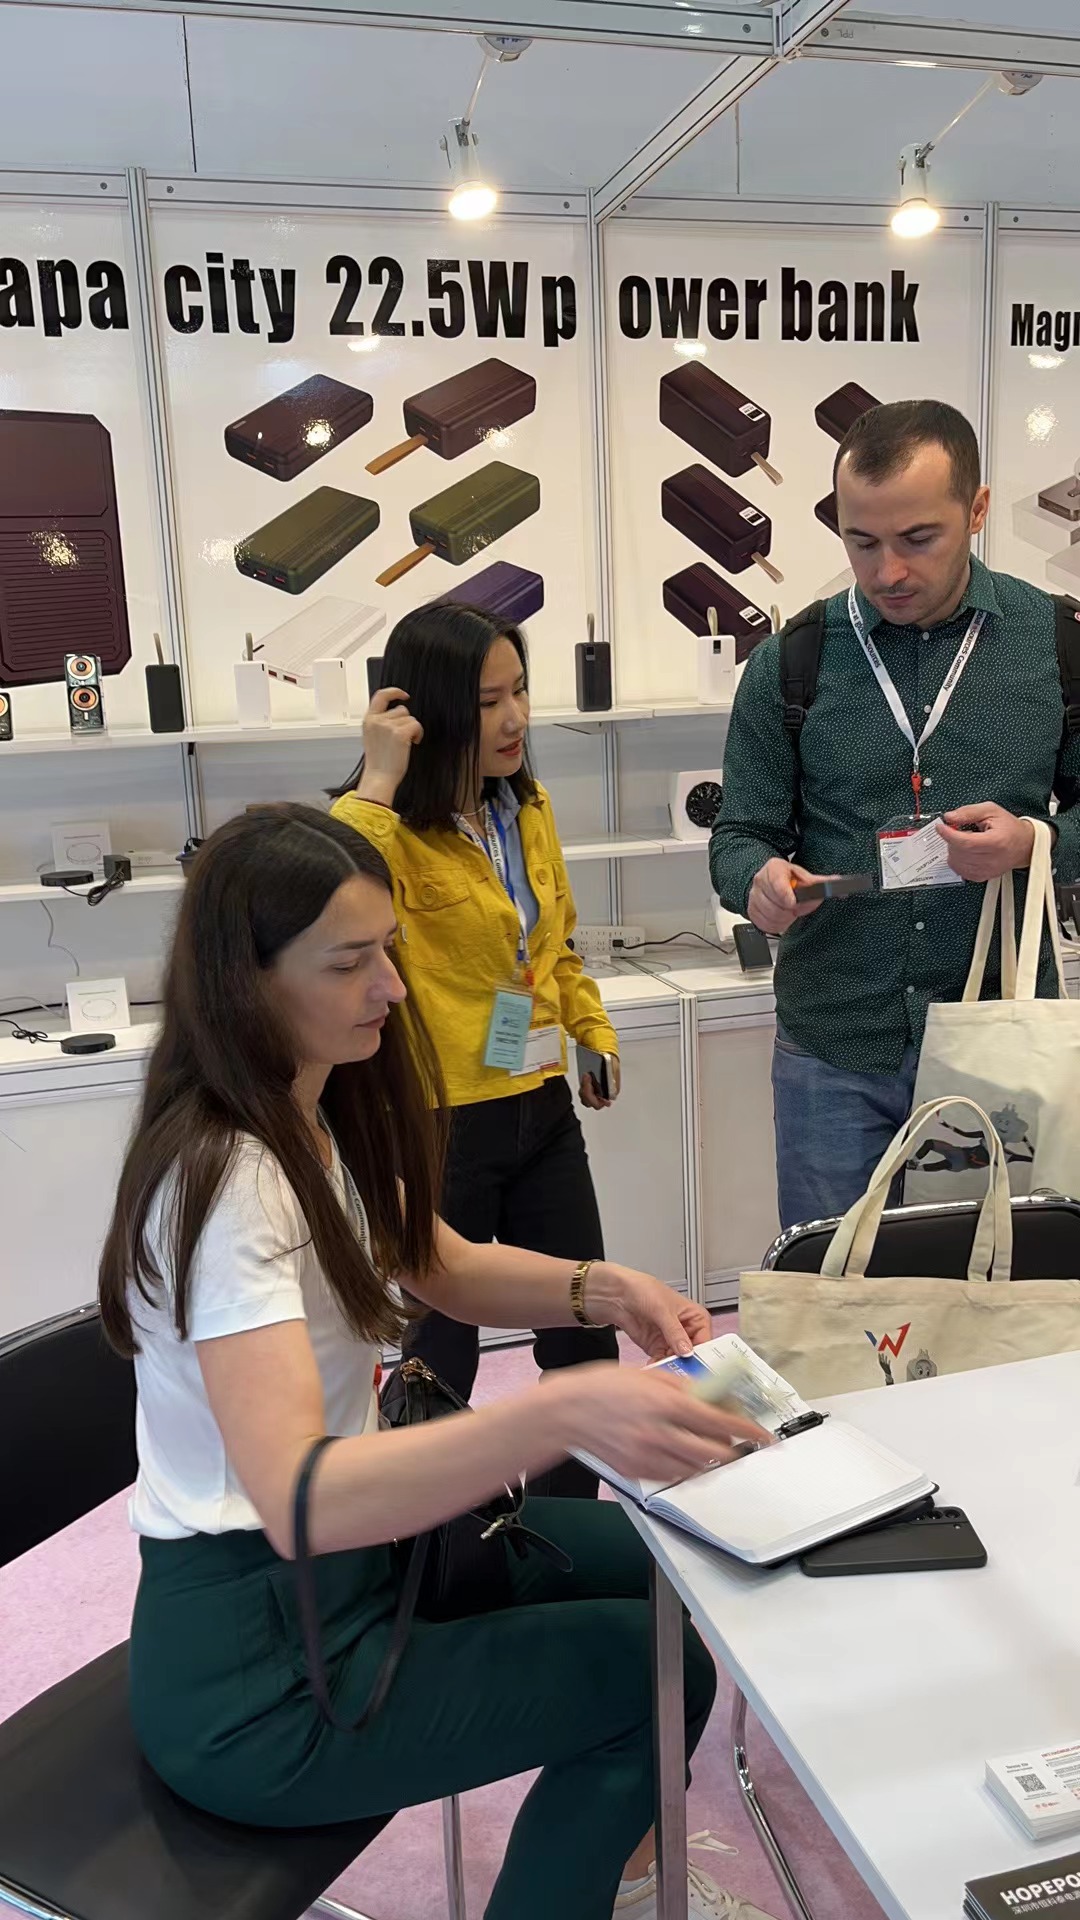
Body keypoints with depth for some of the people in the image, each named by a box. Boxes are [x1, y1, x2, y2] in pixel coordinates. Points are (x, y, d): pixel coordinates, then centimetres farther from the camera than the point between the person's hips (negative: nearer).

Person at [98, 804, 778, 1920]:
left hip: (347, 1548, 8)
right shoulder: (226, 1179, -30)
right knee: (655, 1669, -5)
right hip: (250, 1677, -8)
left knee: (650, 1568, 14)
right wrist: (561, 1414, -51)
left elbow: (444, 1268, 9)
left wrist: (603, 1291, -9)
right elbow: (298, 1501, -39)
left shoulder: (319, 1115, -1)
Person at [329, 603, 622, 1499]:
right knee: (440, 1359, 10)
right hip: (441, 1126, -7)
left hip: (543, 1110, 7)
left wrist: (594, 1028, 8)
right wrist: (378, 783, -34)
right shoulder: (382, 826, -15)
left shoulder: (530, 808, 6)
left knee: (584, 1340, 16)